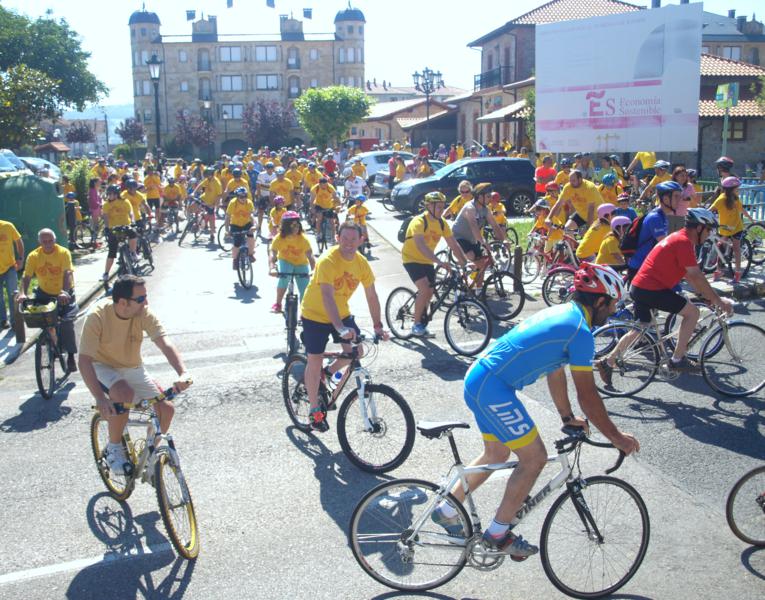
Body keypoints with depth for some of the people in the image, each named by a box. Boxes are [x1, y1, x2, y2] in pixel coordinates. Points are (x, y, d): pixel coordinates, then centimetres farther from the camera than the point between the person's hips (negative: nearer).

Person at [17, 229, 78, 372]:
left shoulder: (64, 253, -16)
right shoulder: (33, 256, -9)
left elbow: (67, 273, -27)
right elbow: (26, 276, -13)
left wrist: (65, 292, -42)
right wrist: (23, 293, -31)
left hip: (63, 294, -4)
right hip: (44, 293, 4)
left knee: (67, 322, -14)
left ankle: (71, 356, 0)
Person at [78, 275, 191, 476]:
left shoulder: (144, 313, -20)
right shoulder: (98, 316, -28)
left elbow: (165, 344, -29)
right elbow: (85, 360, -31)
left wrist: (183, 373, -47)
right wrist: (100, 398, -42)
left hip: (133, 369, 4)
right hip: (103, 367, -4)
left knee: (166, 408, -12)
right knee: (124, 393, -36)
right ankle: (114, 448, -12)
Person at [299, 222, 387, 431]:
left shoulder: (361, 263, -10)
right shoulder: (327, 261, -28)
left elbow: (371, 295, -3)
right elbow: (327, 297, -38)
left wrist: (377, 325, -9)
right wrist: (340, 328, -48)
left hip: (342, 313, 5)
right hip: (315, 315, -5)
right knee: (315, 360, -4)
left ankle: (327, 374, 24)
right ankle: (315, 410, 11)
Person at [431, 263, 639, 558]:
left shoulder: (561, 313, 16)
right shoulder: (580, 331, -13)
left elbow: (555, 372, 24)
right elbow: (587, 394, -11)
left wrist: (568, 417, 30)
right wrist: (616, 437, -1)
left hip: (477, 378, 10)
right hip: (493, 388, -10)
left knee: (496, 454, 23)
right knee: (535, 458, 0)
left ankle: (446, 510, 33)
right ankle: (499, 533, 11)